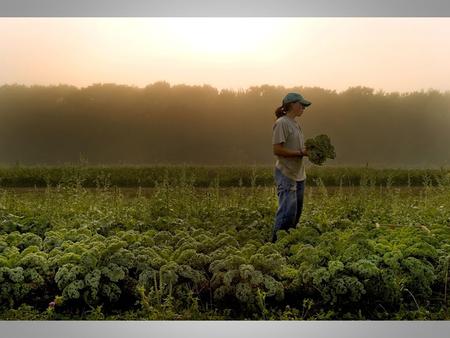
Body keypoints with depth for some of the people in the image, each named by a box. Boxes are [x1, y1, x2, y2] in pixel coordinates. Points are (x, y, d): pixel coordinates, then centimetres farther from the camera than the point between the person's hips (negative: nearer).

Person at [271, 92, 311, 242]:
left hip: (299, 175, 9)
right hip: (286, 175, -9)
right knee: (288, 212, -12)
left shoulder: (295, 124, 16)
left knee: (297, 212, 12)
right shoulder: (282, 123, -11)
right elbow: (277, 150, -17)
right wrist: (301, 153, -18)